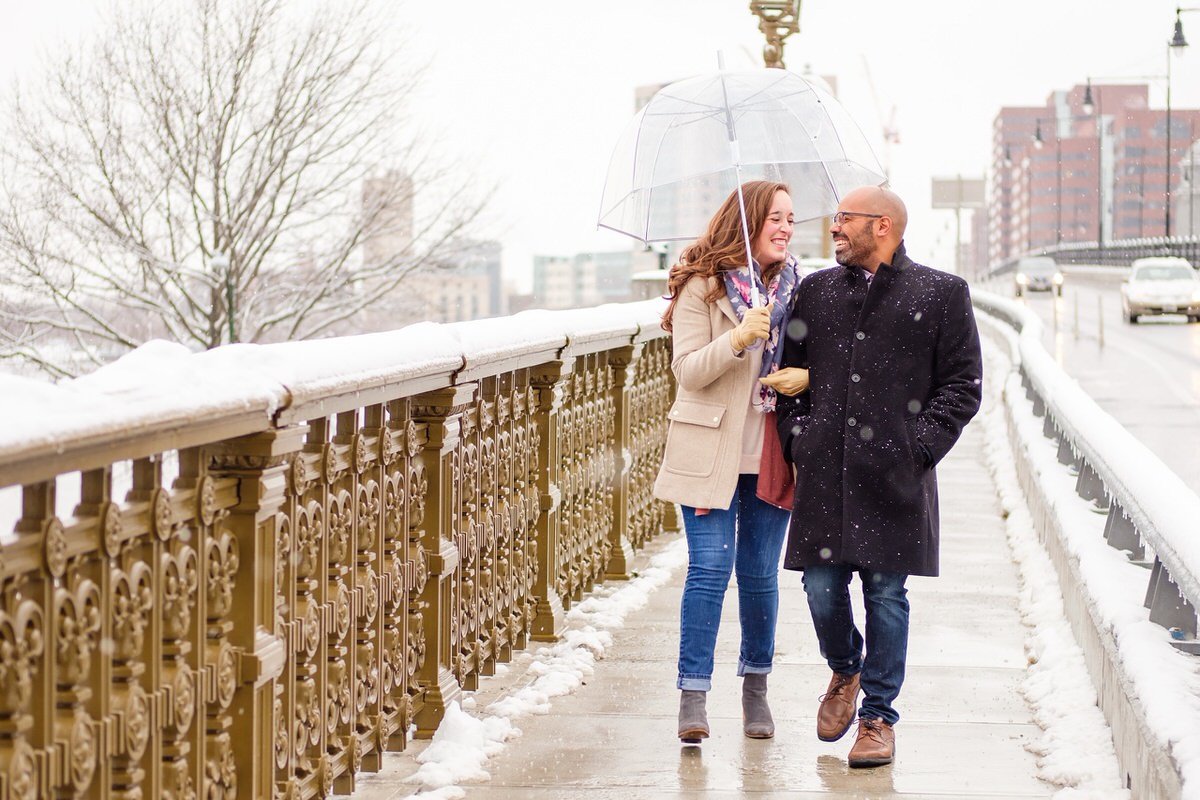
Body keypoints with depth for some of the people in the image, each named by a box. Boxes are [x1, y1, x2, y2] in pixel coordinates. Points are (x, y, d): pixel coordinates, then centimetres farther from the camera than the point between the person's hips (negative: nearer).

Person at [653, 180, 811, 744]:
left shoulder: (796, 289, 9)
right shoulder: (702, 287, -4)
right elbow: (688, 370, -10)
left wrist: (807, 376, -7)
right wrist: (737, 339, -25)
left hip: (771, 455, 4)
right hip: (710, 452, -4)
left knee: (760, 573, 7)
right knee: (710, 567, -10)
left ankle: (756, 686, 22)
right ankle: (693, 696, -7)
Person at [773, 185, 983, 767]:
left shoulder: (941, 294, 5)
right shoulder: (816, 291, 15)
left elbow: (962, 384, 4)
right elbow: (790, 370, 19)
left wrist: (921, 442, -6)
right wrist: (797, 436, 5)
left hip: (895, 473, -3)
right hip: (825, 469, 3)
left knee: (886, 595, -1)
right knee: (822, 585, 1)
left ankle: (878, 715, 12)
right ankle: (844, 673, 32)